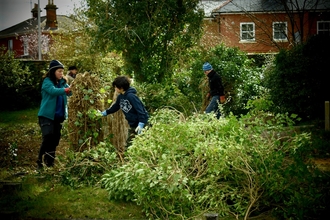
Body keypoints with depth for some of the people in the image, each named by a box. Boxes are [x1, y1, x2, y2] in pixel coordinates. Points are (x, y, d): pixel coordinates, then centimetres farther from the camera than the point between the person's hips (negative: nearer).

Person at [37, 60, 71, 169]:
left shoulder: (62, 82, 10)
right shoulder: (47, 82, -9)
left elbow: (70, 91, 1)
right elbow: (53, 91, -28)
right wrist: (65, 90, -42)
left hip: (58, 116, 6)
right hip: (47, 115, -6)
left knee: (55, 139, 9)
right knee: (48, 137, -19)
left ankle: (49, 162, 19)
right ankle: (40, 161, -9)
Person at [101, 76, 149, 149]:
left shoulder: (131, 96, -23)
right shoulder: (120, 97, 3)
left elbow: (140, 110, -26)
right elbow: (115, 107, 21)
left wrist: (141, 124, -30)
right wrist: (104, 113, 22)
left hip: (141, 124, -9)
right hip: (132, 125, 9)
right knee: (128, 144, 11)